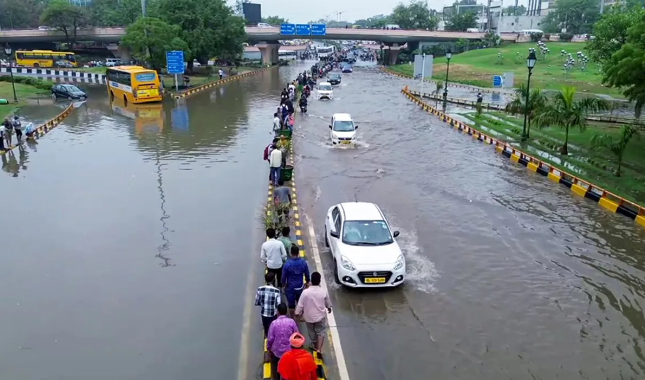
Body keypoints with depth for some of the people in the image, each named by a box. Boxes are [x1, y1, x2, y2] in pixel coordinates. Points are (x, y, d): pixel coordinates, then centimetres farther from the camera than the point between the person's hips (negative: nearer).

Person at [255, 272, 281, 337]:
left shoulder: (260, 289, -15)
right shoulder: (276, 291, -22)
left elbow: (256, 303, -5)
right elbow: (278, 305, -17)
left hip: (263, 313, 3)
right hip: (272, 314, -3)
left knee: (266, 329, 24)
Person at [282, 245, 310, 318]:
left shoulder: (287, 264, -24)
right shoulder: (304, 262, -15)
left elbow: (283, 277, -12)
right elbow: (307, 274, -1)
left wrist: (283, 285, 7)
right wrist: (307, 282, 17)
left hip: (290, 288, -3)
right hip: (300, 287, 3)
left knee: (291, 304, 16)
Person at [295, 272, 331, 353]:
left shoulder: (305, 292, -24)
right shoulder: (324, 292, -18)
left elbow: (300, 304, -15)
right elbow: (328, 303, 0)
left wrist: (298, 313, 3)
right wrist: (329, 308, 22)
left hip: (309, 316, 0)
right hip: (320, 316, 0)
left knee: (311, 331, 24)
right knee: (321, 332, 17)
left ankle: (315, 345, 43)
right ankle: (319, 349, 6)